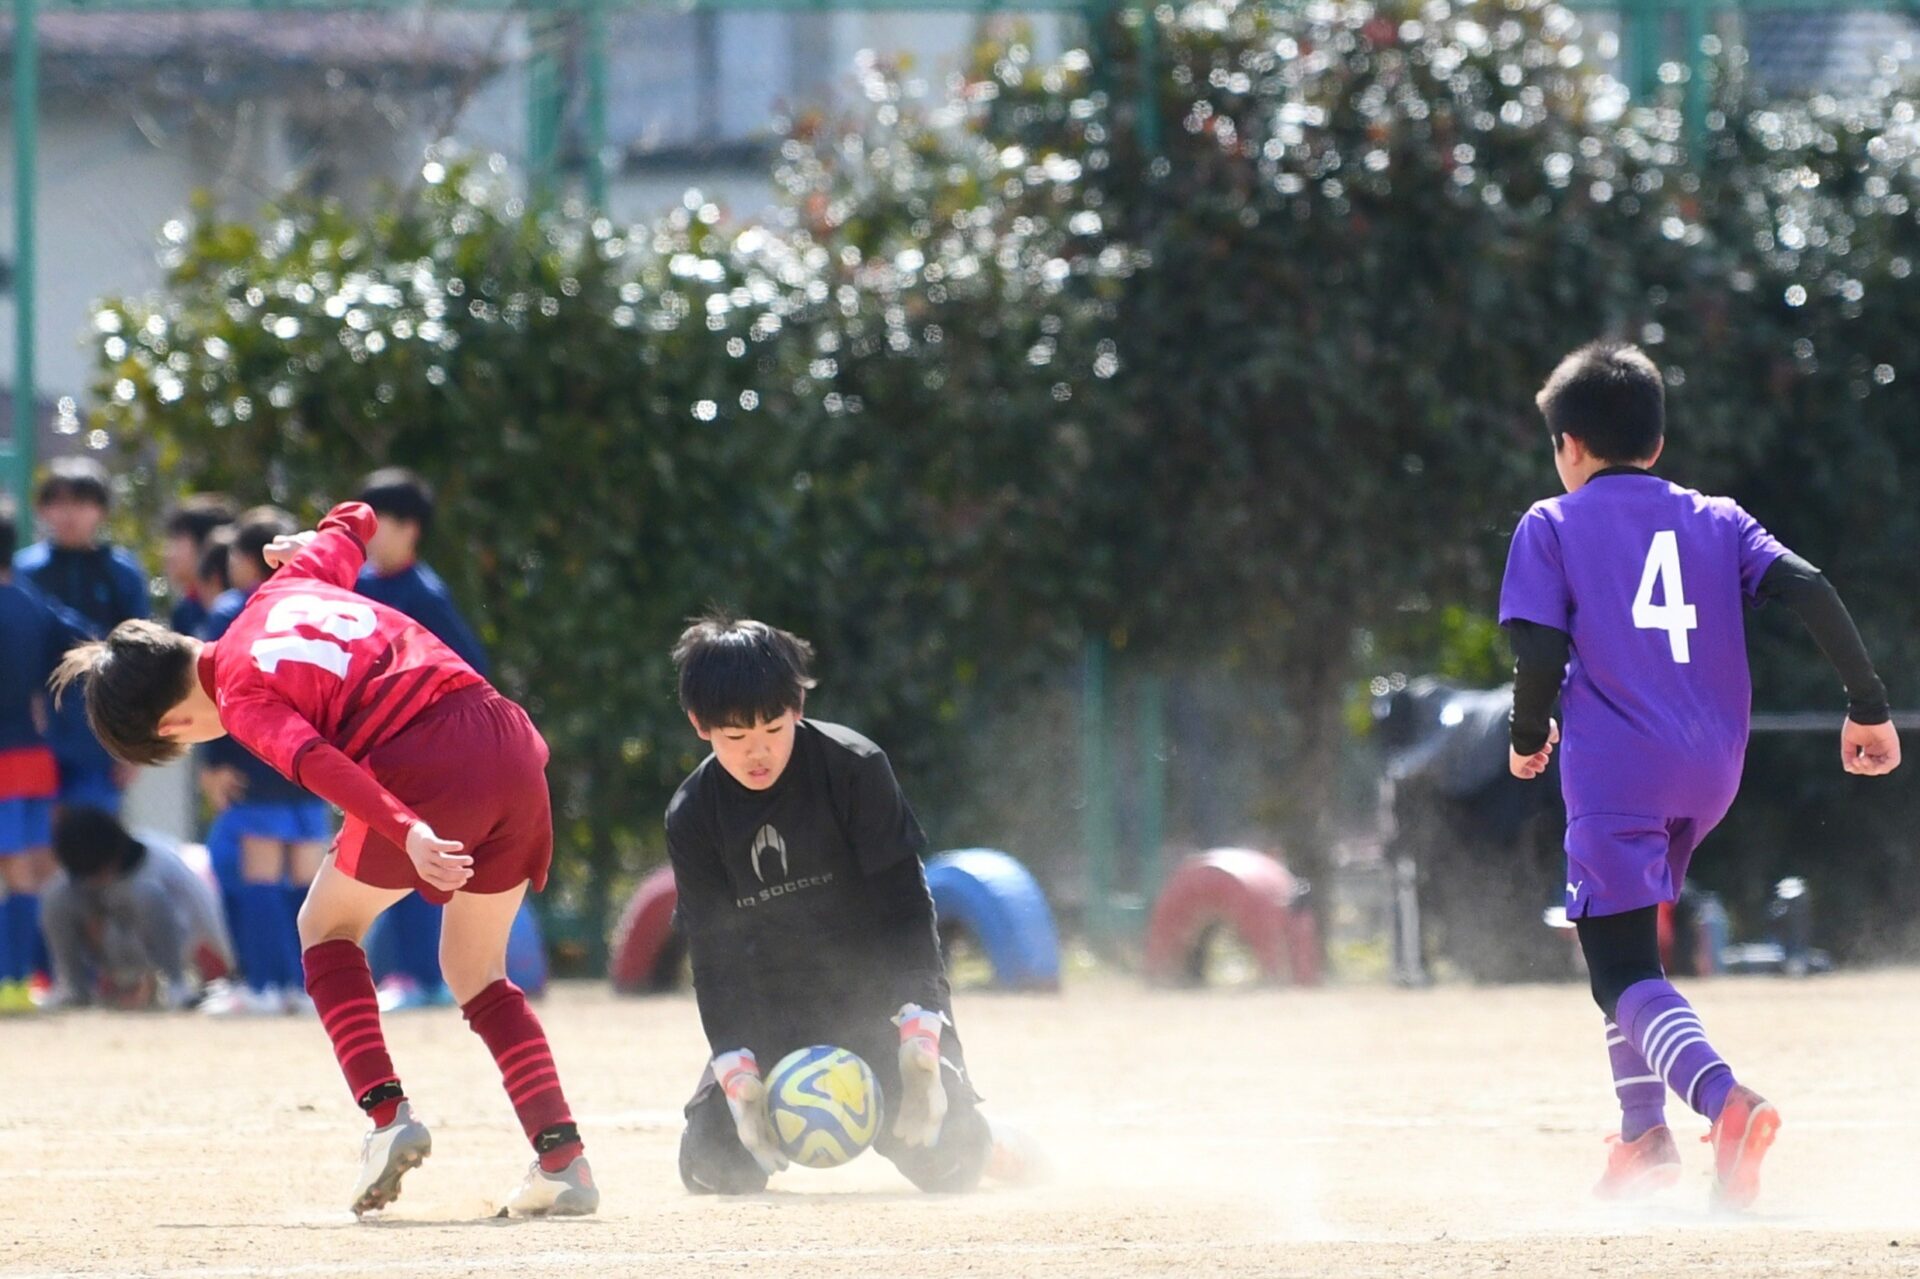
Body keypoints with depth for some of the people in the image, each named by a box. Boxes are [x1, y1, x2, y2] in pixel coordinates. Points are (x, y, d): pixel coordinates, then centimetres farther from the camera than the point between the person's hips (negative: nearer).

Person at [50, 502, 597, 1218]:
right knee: (477, 976, 19)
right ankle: (563, 1157, 6)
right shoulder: (289, 585, 22)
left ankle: (388, 1115, 1)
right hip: (511, 745, 7)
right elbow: (354, 523, 40)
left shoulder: (241, 697, 1)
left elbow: (316, 762, -17)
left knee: (327, 926, 17)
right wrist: (309, 542, 61)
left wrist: (406, 831, -28)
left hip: (426, 769, -7)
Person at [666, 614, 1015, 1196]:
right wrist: (739, 1078, -19)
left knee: (943, 1158, -21)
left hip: (877, 997, -3)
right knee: (713, 1165, -13)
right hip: (771, 1015, 3)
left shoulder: (854, 767, -16)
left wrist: (918, 1044, -25)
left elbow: (904, 907, -16)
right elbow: (713, 955, -6)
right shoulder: (693, 817, -7)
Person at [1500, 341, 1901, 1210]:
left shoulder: (1551, 528, 3)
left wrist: (1529, 738, 11)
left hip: (1615, 770, -5)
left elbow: (1541, 654, -7)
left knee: (1623, 973, -7)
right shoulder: (1716, 520, 13)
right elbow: (1808, 590, -1)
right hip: (1712, 770, 5)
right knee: (1627, 933, 28)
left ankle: (1725, 1100, -35)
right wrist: (1868, 705, 0)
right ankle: (1644, 1132, 21)